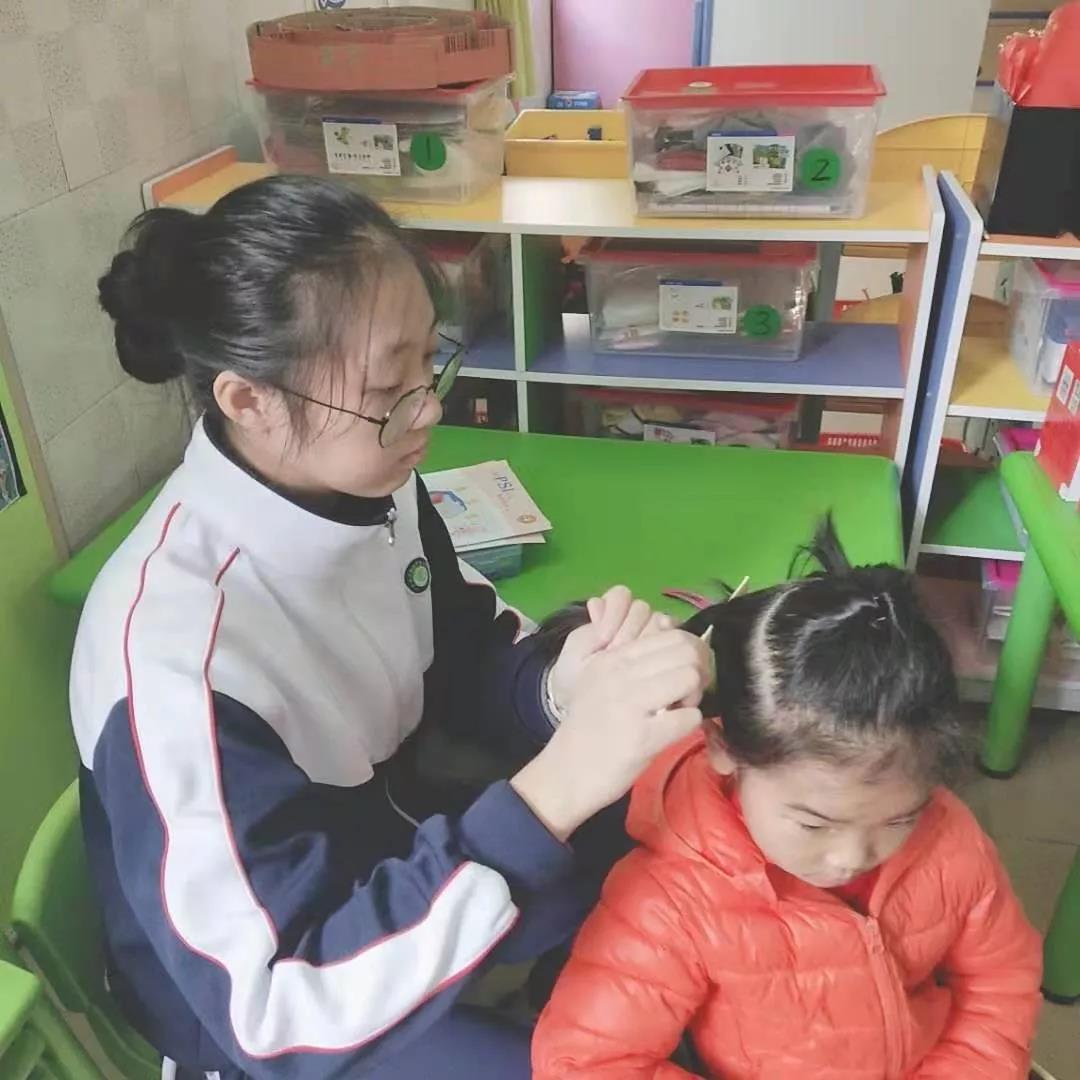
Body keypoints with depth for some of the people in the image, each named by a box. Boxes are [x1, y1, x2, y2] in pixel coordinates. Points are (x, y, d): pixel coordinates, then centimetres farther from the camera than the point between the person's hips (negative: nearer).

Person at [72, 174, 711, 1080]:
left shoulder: (369, 485, -16)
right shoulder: (175, 655, -37)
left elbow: (468, 657, -1)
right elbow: (283, 1005, -35)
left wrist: (563, 693, -25)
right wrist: (558, 786, -44)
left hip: (394, 856, 6)